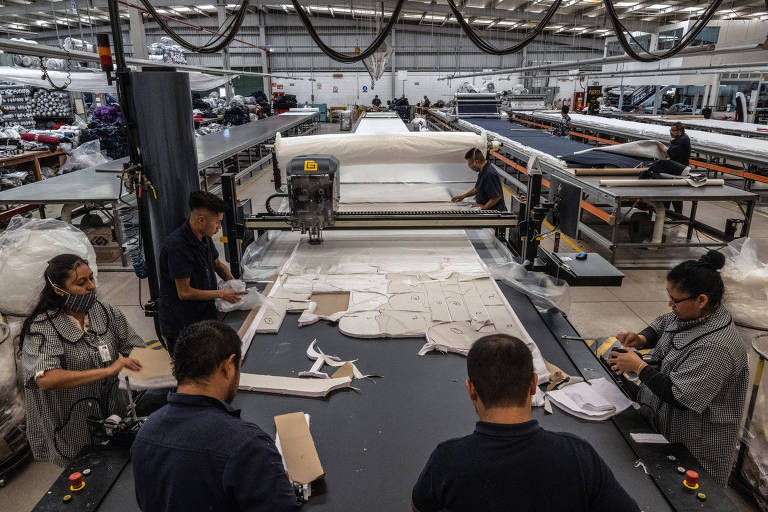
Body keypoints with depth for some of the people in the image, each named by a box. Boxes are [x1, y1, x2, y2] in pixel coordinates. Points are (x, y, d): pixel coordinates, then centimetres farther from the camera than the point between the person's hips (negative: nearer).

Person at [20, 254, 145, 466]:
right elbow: (45, 380, -31)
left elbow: (135, 348, 2)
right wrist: (108, 370, -35)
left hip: (113, 415, 4)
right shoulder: (42, 328, -18)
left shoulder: (106, 312, -4)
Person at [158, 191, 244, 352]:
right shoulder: (177, 245, -25)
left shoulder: (204, 237, 2)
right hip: (180, 325, -8)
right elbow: (184, 293, -23)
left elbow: (217, 264, 20)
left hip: (205, 315, 8)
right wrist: (221, 294, -16)